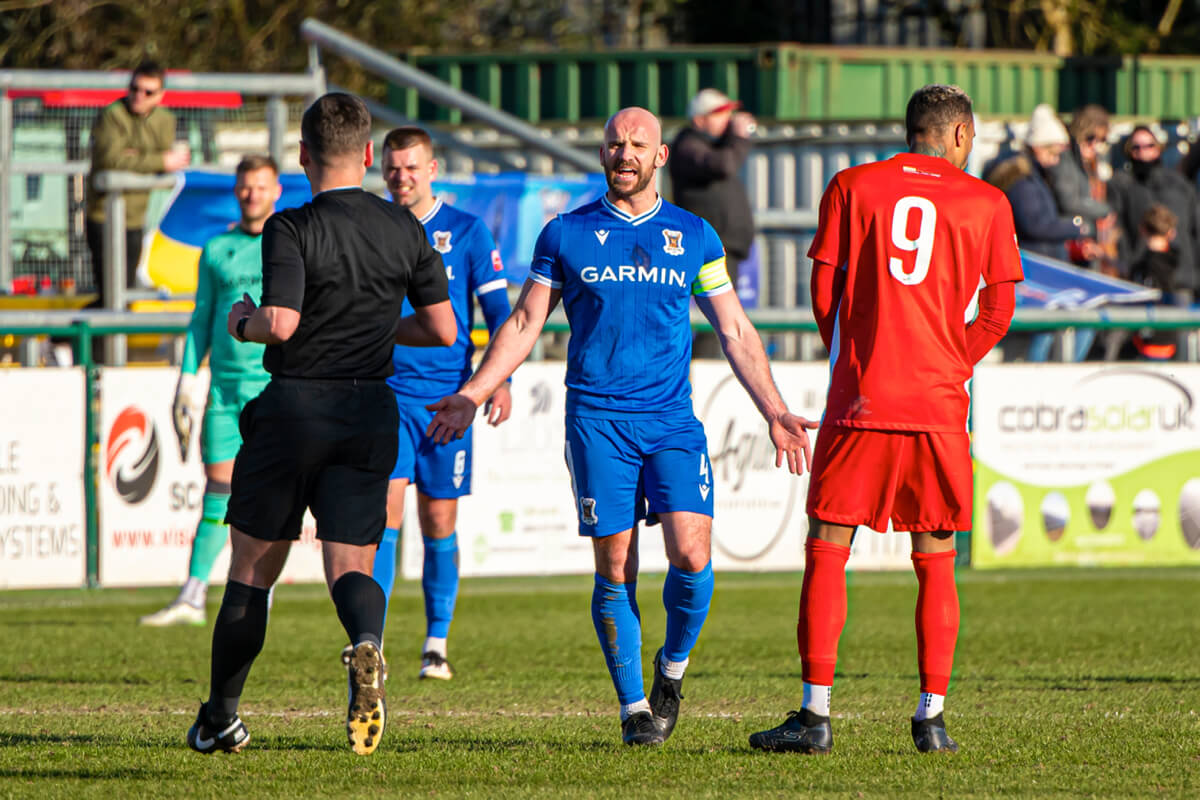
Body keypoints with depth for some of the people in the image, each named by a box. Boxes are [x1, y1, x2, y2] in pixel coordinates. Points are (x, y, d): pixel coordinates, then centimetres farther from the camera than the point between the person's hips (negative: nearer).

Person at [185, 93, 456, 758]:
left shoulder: (292, 230, -11)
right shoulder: (405, 230, 4)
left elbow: (280, 324, -23)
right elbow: (442, 329, 8)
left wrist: (242, 323, -2)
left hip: (293, 409, -3)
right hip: (371, 415, 3)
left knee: (252, 569, 10)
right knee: (350, 563, 1)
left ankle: (219, 719, 19)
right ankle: (366, 643, -34)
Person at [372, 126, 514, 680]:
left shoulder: (466, 231, 3)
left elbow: (498, 311, 3)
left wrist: (500, 380, -9)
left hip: (447, 397, 0)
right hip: (386, 395, 0)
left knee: (439, 522, 4)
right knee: (385, 509, -13)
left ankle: (436, 645, 14)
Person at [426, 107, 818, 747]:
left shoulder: (693, 236, 10)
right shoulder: (566, 234, 7)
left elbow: (734, 332, 14)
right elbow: (524, 323, 12)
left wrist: (773, 411, 8)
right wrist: (470, 397, 5)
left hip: (673, 422, 1)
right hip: (597, 421, -1)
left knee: (691, 555, -14)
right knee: (616, 568, -5)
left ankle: (673, 665, 12)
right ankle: (634, 706, 6)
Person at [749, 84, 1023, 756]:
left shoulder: (851, 188, 5)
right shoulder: (985, 203, 6)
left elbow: (824, 295, 5)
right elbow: (998, 310, 5)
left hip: (860, 399, -1)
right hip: (940, 401, 1)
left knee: (827, 551, 3)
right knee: (936, 562, 9)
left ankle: (816, 715, -2)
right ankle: (932, 717, 6)